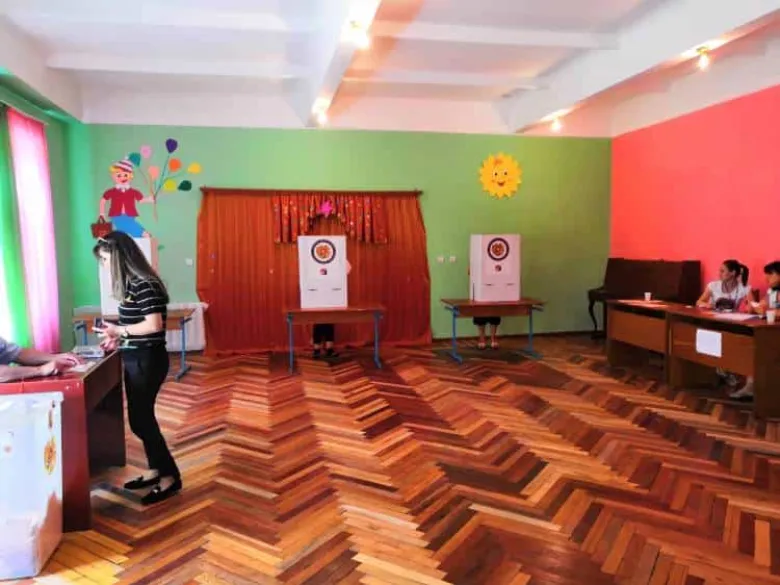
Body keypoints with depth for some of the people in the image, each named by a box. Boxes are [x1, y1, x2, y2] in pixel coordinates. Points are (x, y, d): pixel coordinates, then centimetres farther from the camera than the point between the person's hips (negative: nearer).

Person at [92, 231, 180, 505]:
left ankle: (170, 477, 10)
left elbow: (154, 325, -24)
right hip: (136, 358, 10)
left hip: (147, 359, -10)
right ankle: (156, 470, 30)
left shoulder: (144, 285, -19)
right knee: (142, 416, 16)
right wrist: (118, 336, 3)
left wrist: (120, 331, -14)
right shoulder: (132, 284, 11)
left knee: (140, 420, -2)